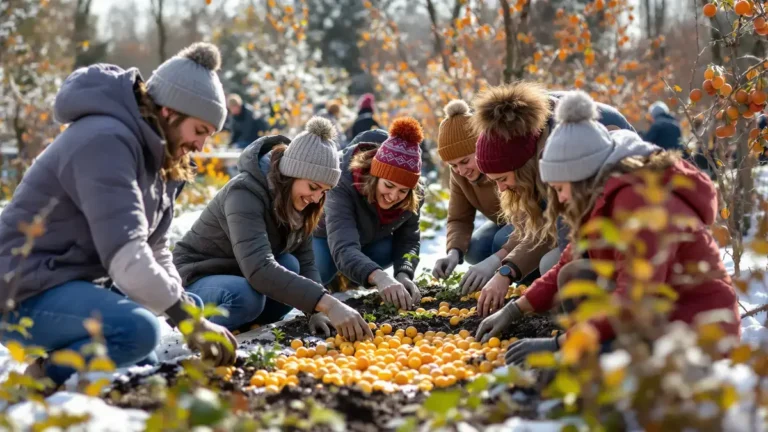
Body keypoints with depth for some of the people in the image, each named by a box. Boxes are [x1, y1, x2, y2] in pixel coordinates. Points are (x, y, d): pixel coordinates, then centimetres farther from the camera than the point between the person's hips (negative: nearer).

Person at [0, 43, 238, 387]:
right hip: (28, 294, -11)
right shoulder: (107, 141, -22)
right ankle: (43, 379, -14)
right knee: (139, 329, -33)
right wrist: (191, 322, -25)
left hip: (73, 284, 11)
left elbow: (154, 251, 8)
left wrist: (193, 322, -4)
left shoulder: (154, 155, 10)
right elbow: (126, 256, -30)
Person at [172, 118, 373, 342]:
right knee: (247, 296, -37)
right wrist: (328, 304, -52)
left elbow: (306, 262, -8)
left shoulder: (293, 200, -6)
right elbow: (259, 269, -44)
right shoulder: (245, 193, -31)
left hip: (240, 276, 7)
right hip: (196, 279, -7)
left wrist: (318, 311, -26)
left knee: (290, 266, -22)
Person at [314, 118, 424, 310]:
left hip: (367, 236, 4)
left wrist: (403, 275, -41)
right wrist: (380, 278, -78)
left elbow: (408, 240, -18)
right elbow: (343, 248, -59)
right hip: (323, 233, -4)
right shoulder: (343, 184, -46)